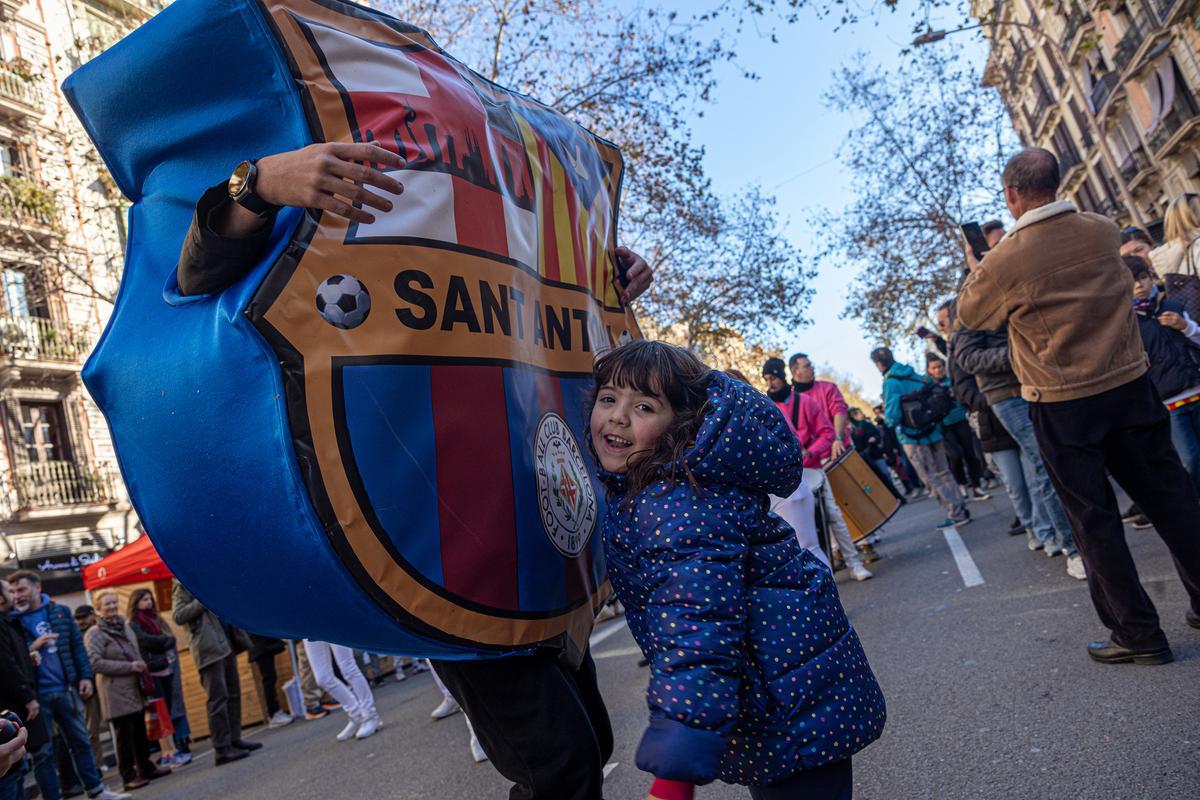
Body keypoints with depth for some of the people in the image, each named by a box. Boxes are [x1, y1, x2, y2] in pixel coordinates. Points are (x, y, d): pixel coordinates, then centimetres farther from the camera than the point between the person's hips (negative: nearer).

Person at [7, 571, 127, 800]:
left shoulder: (61, 613, 6)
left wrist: (85, 676, 3)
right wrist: (32, 648, -19)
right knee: (42, 752, 4)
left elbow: (77, 646, 9)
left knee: (81, 742, 12)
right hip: (36, 695, -3)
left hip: (65, 690, 4)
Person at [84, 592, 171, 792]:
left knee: (140, 732, 13)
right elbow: (95, 663, -17)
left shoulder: (125, 627, 14)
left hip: (136, 690, 7)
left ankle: (146, 768, 23)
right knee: (125, 736, -4)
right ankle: (128, 776, 3)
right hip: (117, 694, -7)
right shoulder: (95, 634, -7)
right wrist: (129, 667, -17)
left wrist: (142, 668, 8)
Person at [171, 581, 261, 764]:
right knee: (217, 698, -7)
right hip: (209, 648, -8)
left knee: (233, 694, 11)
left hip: (226, 644, 8)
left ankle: (235, 740, 20)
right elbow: (178, 616, -15)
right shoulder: (183, 585, -4)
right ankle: (222, 749, -3)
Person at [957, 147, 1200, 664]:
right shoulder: (1104, 232, -1)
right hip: (1130, 384, 5)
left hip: (1062, 405, -4)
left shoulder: (1005, 261, -17)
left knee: (1095, 519, 7)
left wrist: (981, 267, 18)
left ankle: (1139, 634, 16)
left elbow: (969, 314, 1)